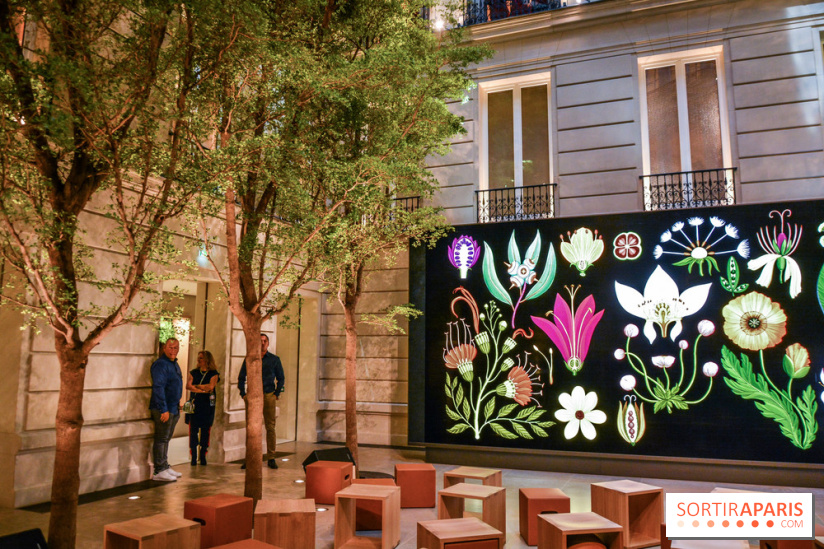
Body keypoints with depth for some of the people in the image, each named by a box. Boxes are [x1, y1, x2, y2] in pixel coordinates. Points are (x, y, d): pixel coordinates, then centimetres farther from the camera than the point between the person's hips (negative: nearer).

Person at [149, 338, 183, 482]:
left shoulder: (174, 364, 15)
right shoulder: (161, 364, -15)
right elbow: (158, 388, -21)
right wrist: (164, 409, -23)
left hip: (173, 409, 9)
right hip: (163, 410, -9)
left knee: (166, 439, 16)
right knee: (161, 439, -3)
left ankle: (165, 467, 25)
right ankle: (159, 471, 3)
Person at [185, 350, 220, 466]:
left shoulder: (214, 374, 4)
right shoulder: (193, 373, 12)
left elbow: (210, 386, -11)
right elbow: (188, 386, -3)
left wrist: (195, 386, -4)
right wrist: (203, 390, -12)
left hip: (207, 405, -2)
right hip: (194, 404, 2)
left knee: (205, 430, -1)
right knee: (193, 430, -3)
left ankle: (203, 456, 7)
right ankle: (193, 457, 2)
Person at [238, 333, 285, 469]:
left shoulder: (275, 359, 8)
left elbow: (281, 378, 13)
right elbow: (241, 378, 14)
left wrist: (276, 394, 4)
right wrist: (243, 394, 5)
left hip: (269, 396, 0)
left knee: (270, 427, 0)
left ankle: (271, 458, 7)